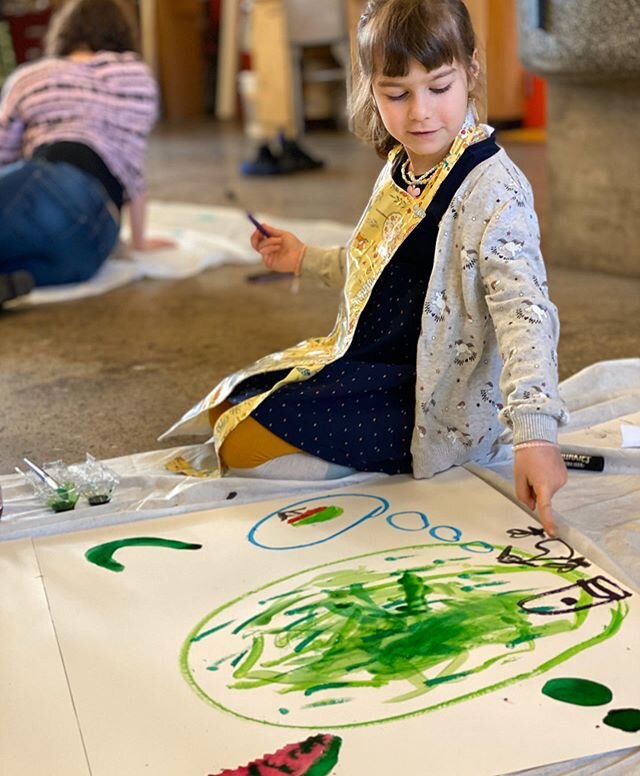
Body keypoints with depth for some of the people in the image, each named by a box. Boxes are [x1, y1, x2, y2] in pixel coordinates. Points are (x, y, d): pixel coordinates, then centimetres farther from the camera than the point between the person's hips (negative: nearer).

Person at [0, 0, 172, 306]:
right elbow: (131, 165, 24)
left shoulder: (26, 77, 26)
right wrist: (138, 240, 34)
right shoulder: (137, 75, 26)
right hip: (92, 217, 1)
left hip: (30, 187, 0)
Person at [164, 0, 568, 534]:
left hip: (430, 401, -9)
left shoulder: (493, 190, -22)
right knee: (229, 403, 14)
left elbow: (524, 311, -32)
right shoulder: (401, 169, 6)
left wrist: (536, 434, -42)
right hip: (367, 365, 9)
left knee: (245, 442, -17)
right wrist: (308, 259, 22)